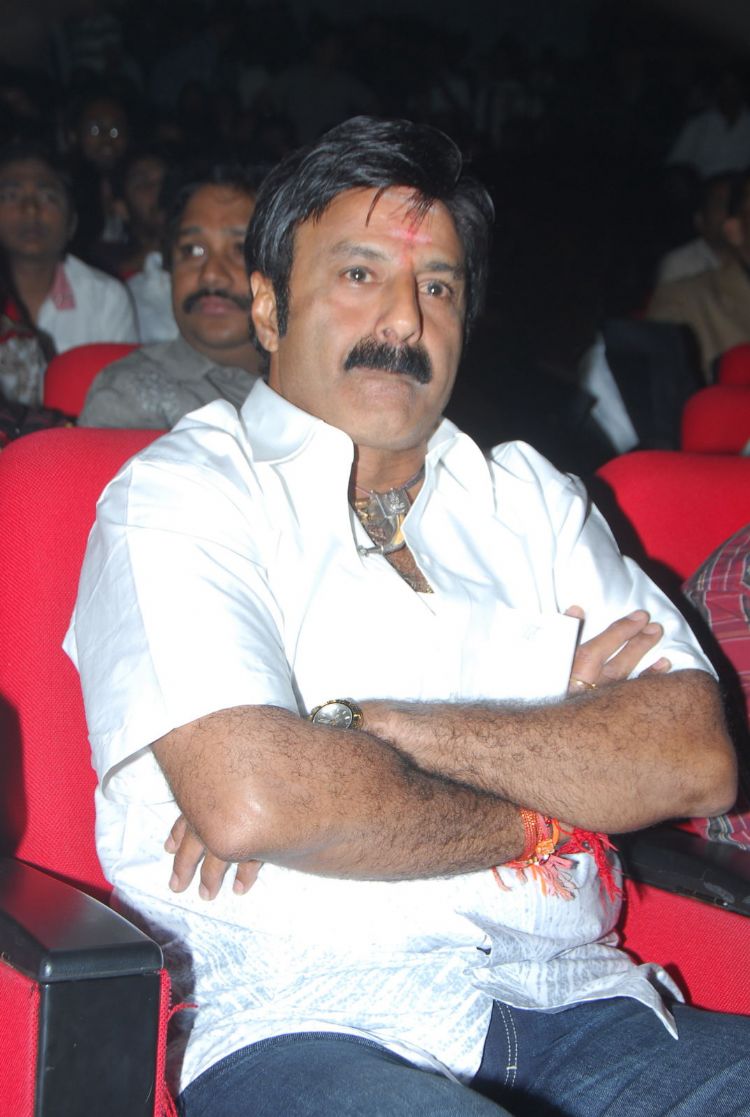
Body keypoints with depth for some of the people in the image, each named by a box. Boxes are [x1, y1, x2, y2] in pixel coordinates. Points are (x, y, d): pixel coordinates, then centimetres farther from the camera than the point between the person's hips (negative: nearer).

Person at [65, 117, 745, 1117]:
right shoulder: (182, 497, 4)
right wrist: (537, 818, 0)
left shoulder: (531, 501, 19)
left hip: (580, 1006, 4)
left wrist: (372, 730, -8)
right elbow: (247, 800, -14)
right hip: (303, 1025, -4)